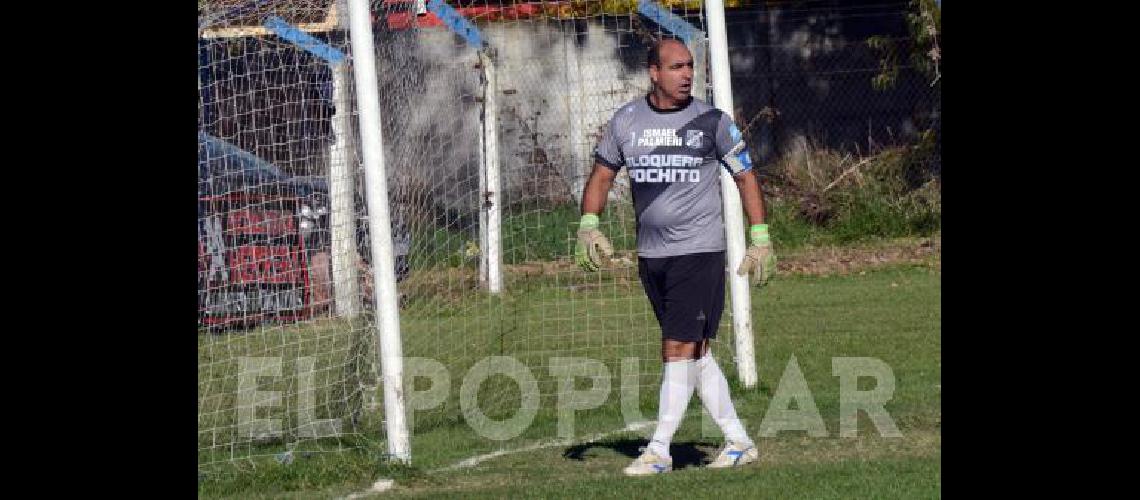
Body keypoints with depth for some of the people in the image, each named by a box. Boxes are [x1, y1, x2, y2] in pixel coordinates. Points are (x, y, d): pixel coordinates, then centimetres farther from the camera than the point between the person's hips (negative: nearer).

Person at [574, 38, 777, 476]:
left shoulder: (711, 121, -3)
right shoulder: (626, 121, 5)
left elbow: (745, 177, 4)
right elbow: (601, 175, 15)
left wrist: (760, 239, -1)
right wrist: (588, 224, 0)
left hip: (700, 251, -4)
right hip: (650, 255, 4)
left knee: (680, 349, -10)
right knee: (693, 353, 8)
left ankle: (659, 451, -6)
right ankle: (738, 442, 17)